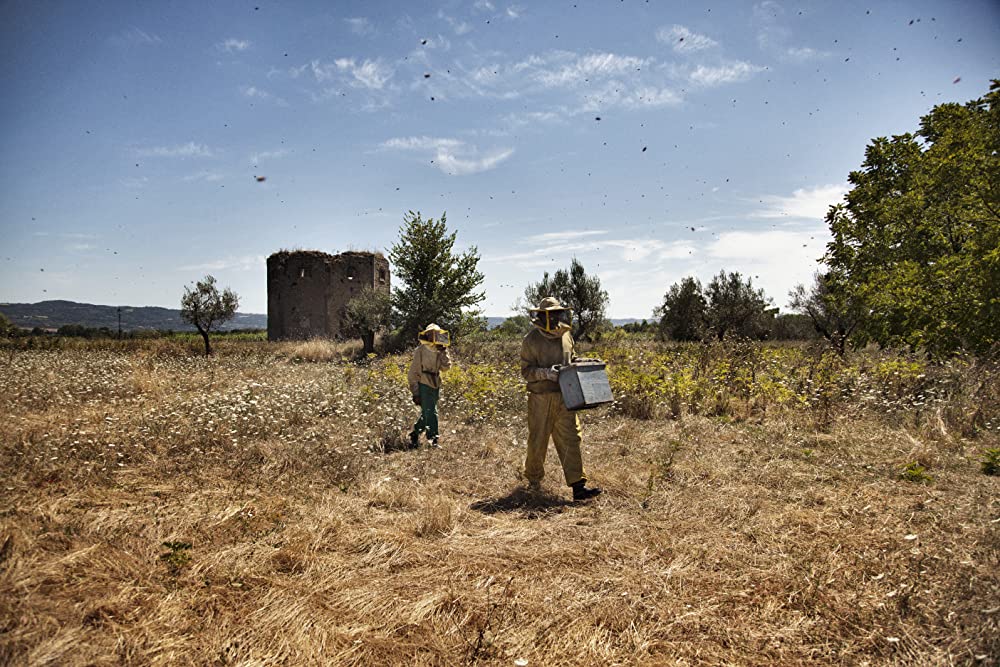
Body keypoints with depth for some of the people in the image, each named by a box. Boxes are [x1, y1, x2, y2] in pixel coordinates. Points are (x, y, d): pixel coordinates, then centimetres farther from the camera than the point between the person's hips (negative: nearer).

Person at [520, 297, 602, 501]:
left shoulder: (566, 336, 10)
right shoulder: (531, 340, -6)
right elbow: (526, 371, -8)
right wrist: (546, 373, -24)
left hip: (564, 397, 4)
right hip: (541, 398, -4)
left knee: (570, 439, -2)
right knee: (538, 441, 7)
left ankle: (578, 485, -2)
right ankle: (533, 479, 28)